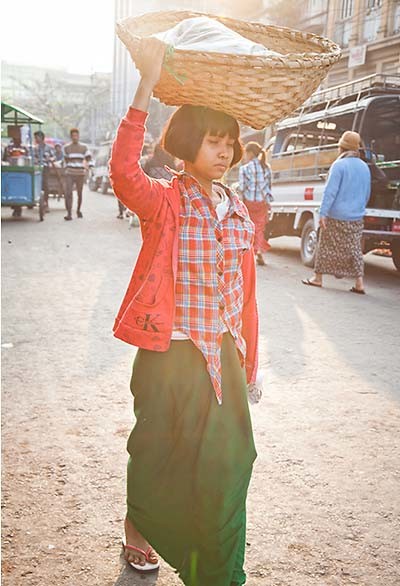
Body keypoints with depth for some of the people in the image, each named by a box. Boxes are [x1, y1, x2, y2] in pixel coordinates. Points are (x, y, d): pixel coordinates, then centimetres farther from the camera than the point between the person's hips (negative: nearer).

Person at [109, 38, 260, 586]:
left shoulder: (237, 210, 7)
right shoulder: (165, 201, -8)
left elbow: (244, 291, 9)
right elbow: (123, 172, -32)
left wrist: (248, 359, 11)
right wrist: (147, 87, -36)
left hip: (222, 354, 5)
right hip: (170, 353, -4)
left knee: (226, 461, 11)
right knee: (159, 454, 14)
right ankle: (139, 527, 45)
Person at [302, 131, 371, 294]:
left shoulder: (339, 165, -11)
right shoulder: (364, 167, 10)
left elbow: (330, 191, -17)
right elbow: (367, 194, 18)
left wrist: (323, 213, -17)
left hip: (336, 216, -6)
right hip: (356, 218, 6)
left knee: (326, 247, 6)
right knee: (354, 249, 8)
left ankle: (318, 278, 15)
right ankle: (359, 283, 3)